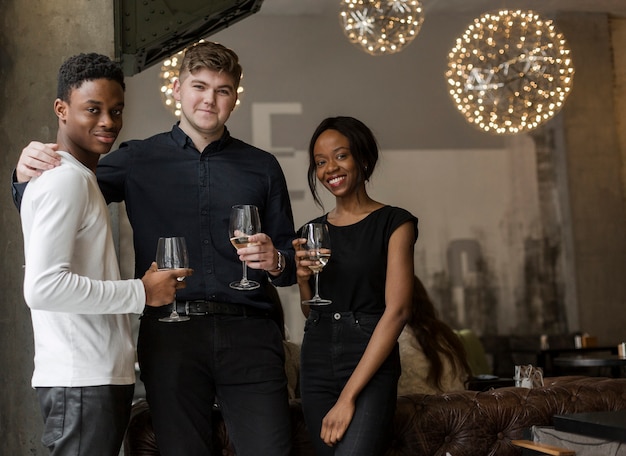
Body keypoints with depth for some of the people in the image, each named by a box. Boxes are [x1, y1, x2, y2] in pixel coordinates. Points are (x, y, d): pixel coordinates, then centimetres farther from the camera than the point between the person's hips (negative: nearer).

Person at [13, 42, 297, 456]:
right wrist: (28, 176, -12)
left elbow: (291, 262, 16)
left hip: (248, 333, 1)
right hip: (169, 334, 0)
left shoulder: (262, 168, 14)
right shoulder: (138, 161, 11)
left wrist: (275, 262, -8)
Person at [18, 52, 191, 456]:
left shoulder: (81, 178, 19)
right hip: (80, 379, -10)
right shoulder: (66, 181, -12)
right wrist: (141, 293, -15)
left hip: (103, 374, 10)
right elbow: (42, 287, -22)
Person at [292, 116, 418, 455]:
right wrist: (303, 277, -5)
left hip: (370, 365, -5)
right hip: (316, 363, 5)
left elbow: (397, 311, -11)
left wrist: (348, 396, -16)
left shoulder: (394, 223, -3)